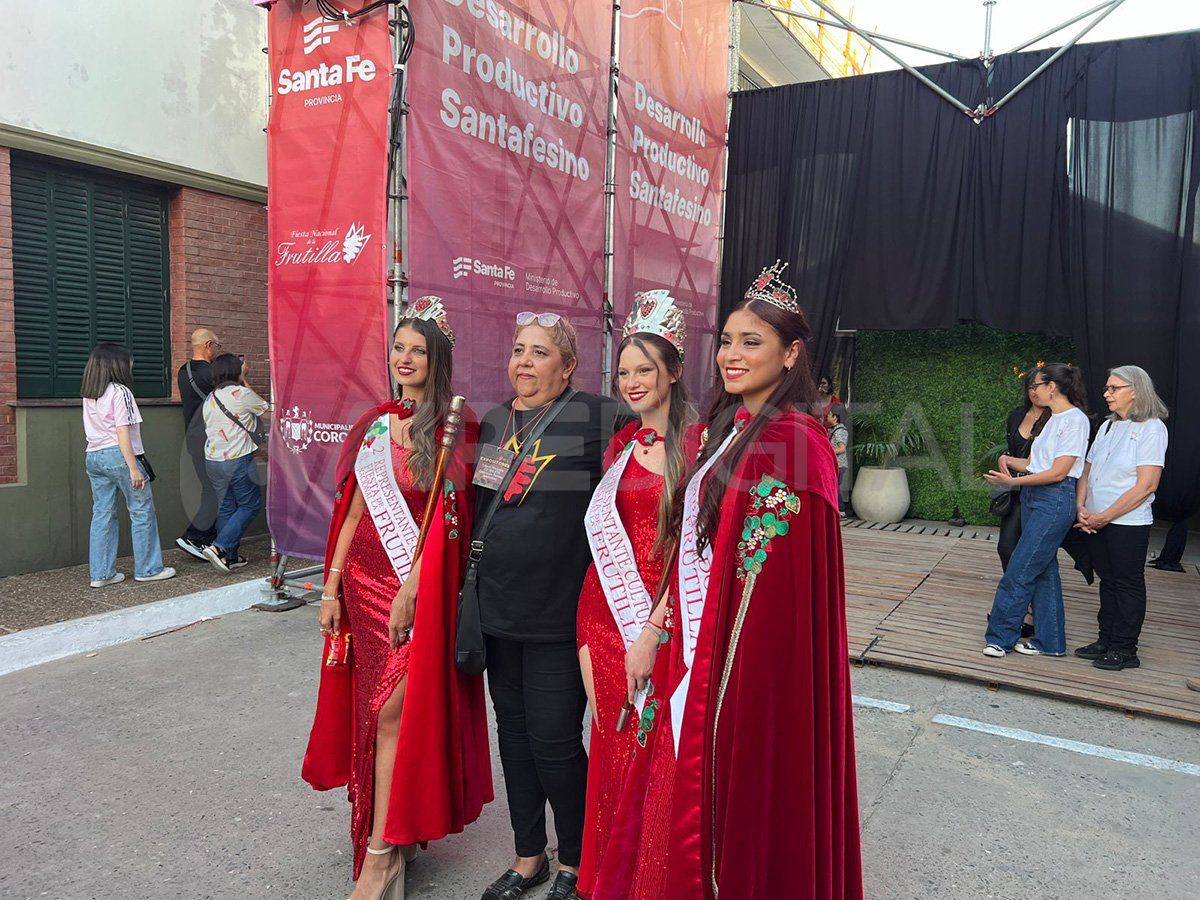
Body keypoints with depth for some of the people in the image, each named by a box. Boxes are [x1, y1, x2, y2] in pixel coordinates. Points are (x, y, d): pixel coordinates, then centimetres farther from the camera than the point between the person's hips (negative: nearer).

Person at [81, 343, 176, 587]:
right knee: (142, 511, 3)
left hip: (93, 457, 8)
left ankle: (100, 573, 12)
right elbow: (122, 432, -16)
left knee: (102, 513, 10)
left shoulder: (89, 395, 12)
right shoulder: (119, 391, -11)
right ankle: (147, 569, 9)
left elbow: (93, 429, 13)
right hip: (118, 455, -8)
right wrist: (133, 468, -17)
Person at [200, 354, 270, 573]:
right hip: (238, 459, -7)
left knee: (226, 507, 13)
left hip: (213, 460, 7)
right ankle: (219, 547, -9)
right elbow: (267, 409, 4)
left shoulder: (210, 399, 12)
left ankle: (230, 556, 16)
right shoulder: (242, 394, -10)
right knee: (250, 505, 3)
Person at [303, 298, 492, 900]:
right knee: (371, 706, 13)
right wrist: (332, 587, 8)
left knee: (393, 710, -6)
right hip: (364, 576, 6)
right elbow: (355, 508, 10)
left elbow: (444, 517, -13)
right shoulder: (376, 423, 10)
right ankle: (401, 827, 30)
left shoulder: (454, 428, -8)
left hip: (419, 582, -6)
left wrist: (411, 590, -18)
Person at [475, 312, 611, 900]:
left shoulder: (592, 417, -9)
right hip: (498, 609, 6)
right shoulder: (490, 424, 10)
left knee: (554, 739, 2)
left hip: (560, 612, -6)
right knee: (514, 732, 16)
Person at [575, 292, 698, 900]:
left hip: (664, 615, -5)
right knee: (612, 743, 14)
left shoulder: (697, 442, -7)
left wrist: (656, 623, -17)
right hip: (610, 613, 5)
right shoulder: (621, 445, 11)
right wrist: (588, 631, 5)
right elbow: (603, 536, 11)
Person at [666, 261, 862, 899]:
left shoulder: (795, 441, -18)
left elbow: (775, 582, -20)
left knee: (751, 789, 8)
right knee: (715, 789, 20)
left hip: (757, 657, -8)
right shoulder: (731, 429, 10)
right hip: (707, 645, 8)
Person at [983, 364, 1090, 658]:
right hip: (1032, 498, 9)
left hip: (1055, 500, -9)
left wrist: (1013, 481, -18)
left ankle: (1000, 636, 2)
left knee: (1019, 571, -7)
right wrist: (1009, 461, -5)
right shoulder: (1052, 419, 16)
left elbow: (1058, 472, -16)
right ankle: (1049, 641, 20)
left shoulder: (1075, 419, -11)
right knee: (1043, 570, 12)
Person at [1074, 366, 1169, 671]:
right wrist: (1081, 509, -3)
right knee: (1108, 582, 15)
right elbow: (1087, 471, 13)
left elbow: (1146, 485, -17)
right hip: (1097, 521, 7)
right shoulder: (1108, 426, 12)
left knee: (1128, 584, 3)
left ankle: (1124, 650, 12)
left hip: (1129, 523, -7)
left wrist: (1104, 517, -16)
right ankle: (1106, 641, 24)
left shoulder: (1151, 428, -10)